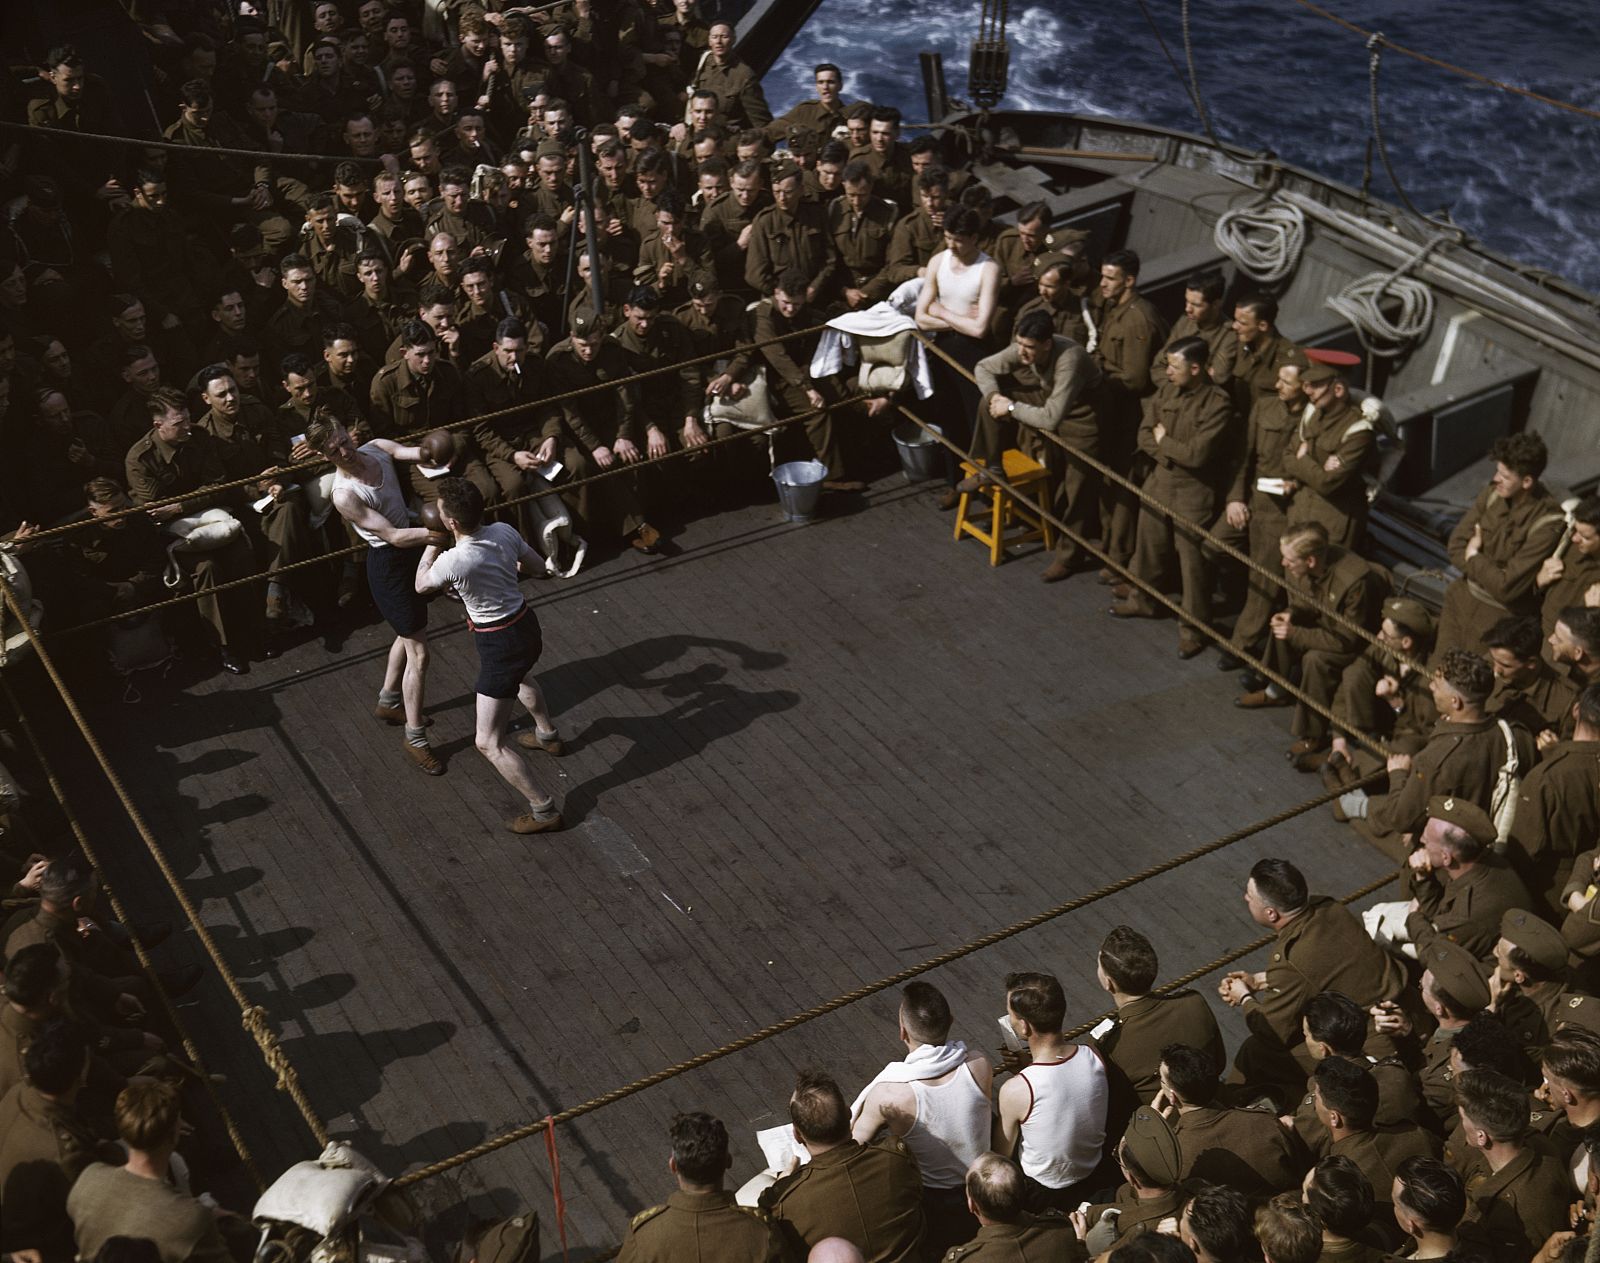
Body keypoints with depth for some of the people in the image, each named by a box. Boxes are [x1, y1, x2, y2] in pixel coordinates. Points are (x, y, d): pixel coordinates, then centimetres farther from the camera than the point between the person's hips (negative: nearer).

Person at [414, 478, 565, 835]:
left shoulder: (453, 561, -29)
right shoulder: (504, 531, -11)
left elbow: (422, 585, -6)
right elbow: (538, 567, 8)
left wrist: (433, 542, 4)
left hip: (501, 645, -8)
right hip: (528, 627, 8)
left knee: (488, 744, 2)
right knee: (519, 674, 45)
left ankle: (544, 811, 6)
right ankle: (547, 735, 67)